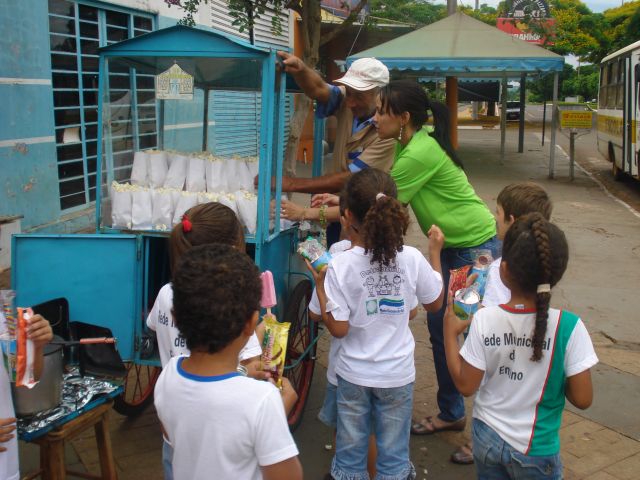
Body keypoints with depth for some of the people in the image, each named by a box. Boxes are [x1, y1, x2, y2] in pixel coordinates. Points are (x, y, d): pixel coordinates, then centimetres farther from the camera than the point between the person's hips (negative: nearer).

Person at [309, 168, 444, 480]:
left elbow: (338, 329, -16)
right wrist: (435, 251, 11)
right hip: (397, 373, 1)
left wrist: (319, 284, -7)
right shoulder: (412, 258, -14)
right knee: (394, 454, 19)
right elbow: (435, 303, 4)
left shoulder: (340, 266, -19)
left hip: (353, 374, -1)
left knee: (350, 450, 19)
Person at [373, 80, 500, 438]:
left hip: (475, 248, -10)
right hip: (452, 246, 10)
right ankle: (451, 413, 28)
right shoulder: (413, 142, 2)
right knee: (440, 327, 14)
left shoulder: (419, 154, -26)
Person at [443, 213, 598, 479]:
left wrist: (450, 332, -1)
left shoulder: (484, 320, -20)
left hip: (487, 437, 2)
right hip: (535, 450, -1)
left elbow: (466, 385, -11)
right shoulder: (568, 327, -23)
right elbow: (582, 399, -16)